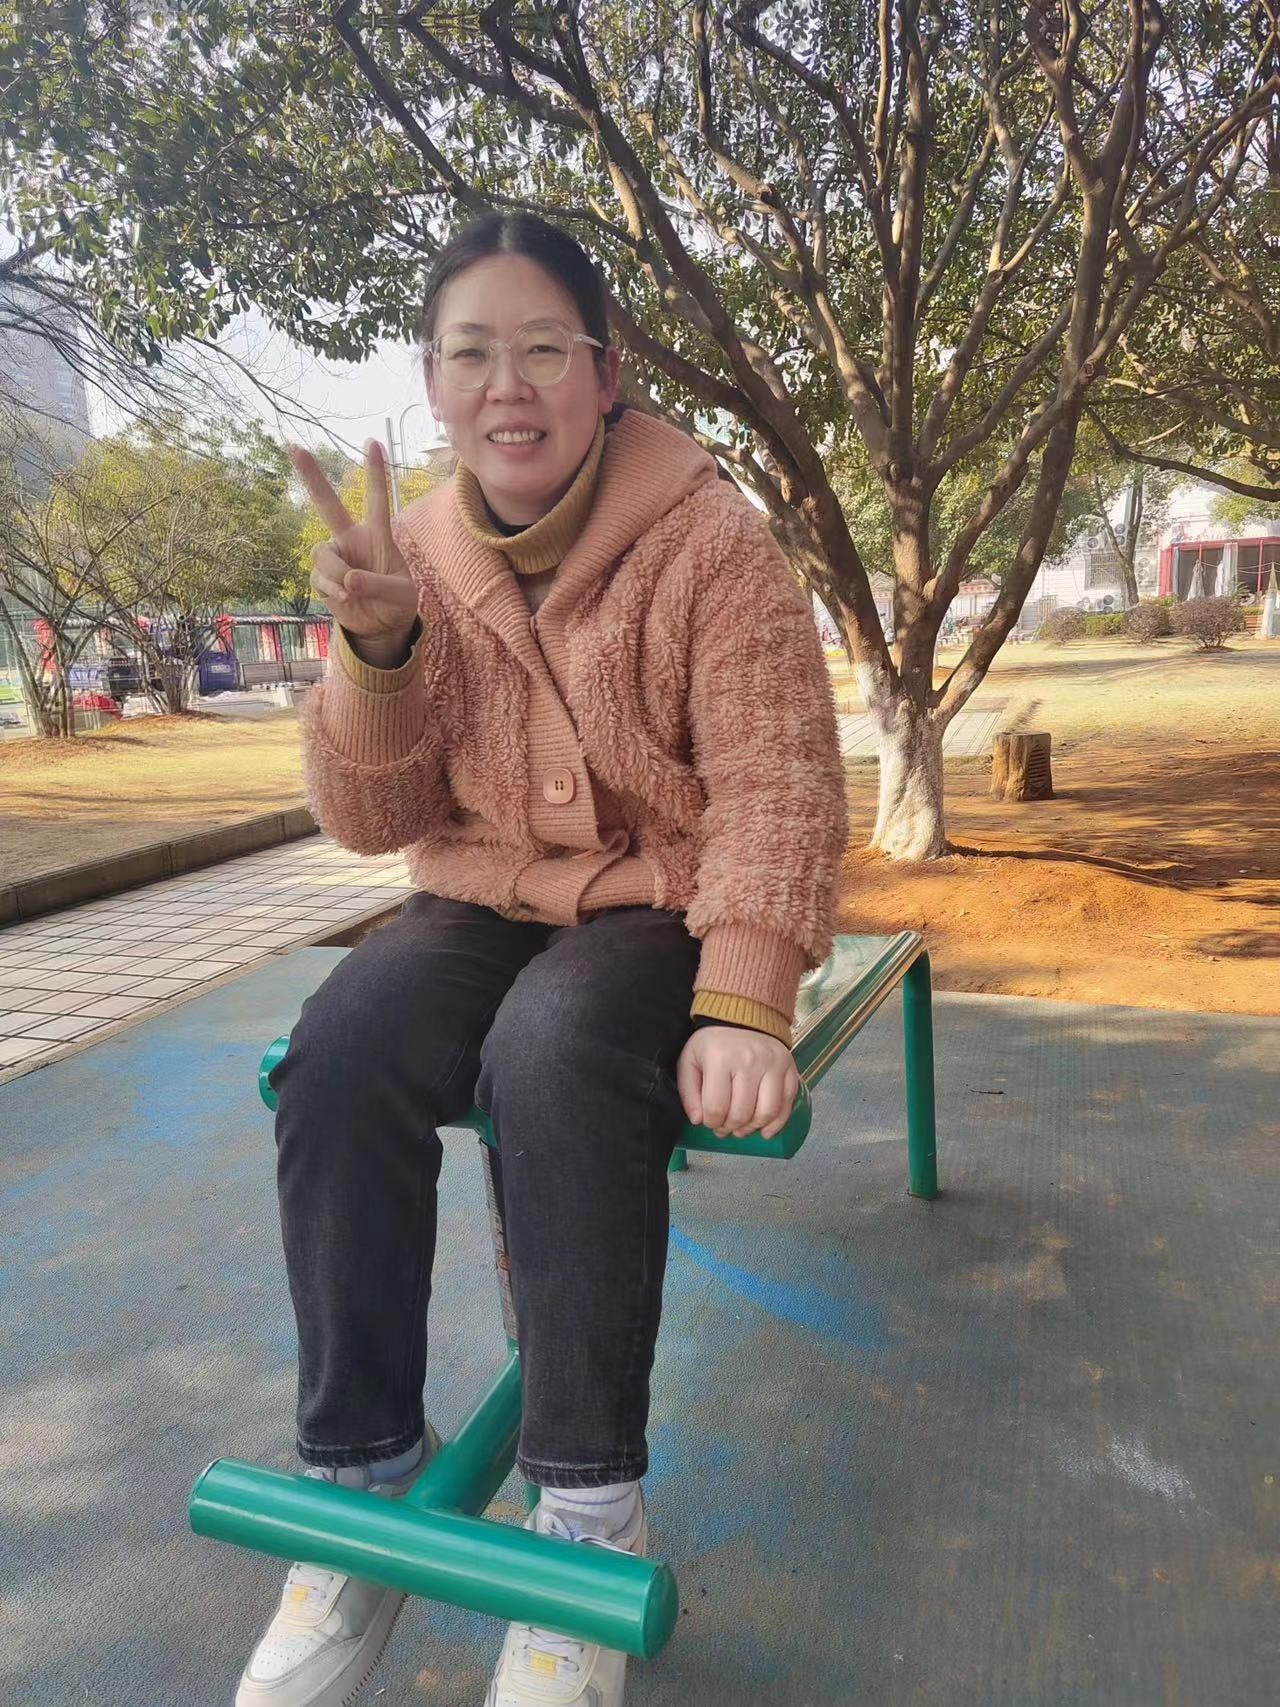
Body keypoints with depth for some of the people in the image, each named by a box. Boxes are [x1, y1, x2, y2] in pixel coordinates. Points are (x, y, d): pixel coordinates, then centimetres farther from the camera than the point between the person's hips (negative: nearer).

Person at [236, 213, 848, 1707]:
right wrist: (377, 646, -18)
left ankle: (591, 1504, -15)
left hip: (667, 901, -3)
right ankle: (364, 1472, -8)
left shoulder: (708, 541, -9)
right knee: (341, 1051, -25)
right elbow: (374, 822, 0)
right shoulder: (418, 554, 3)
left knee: (555, 1056, -34)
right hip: (488, 900, 4)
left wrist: (743, 1004, -29)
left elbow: (776, 786, -14)